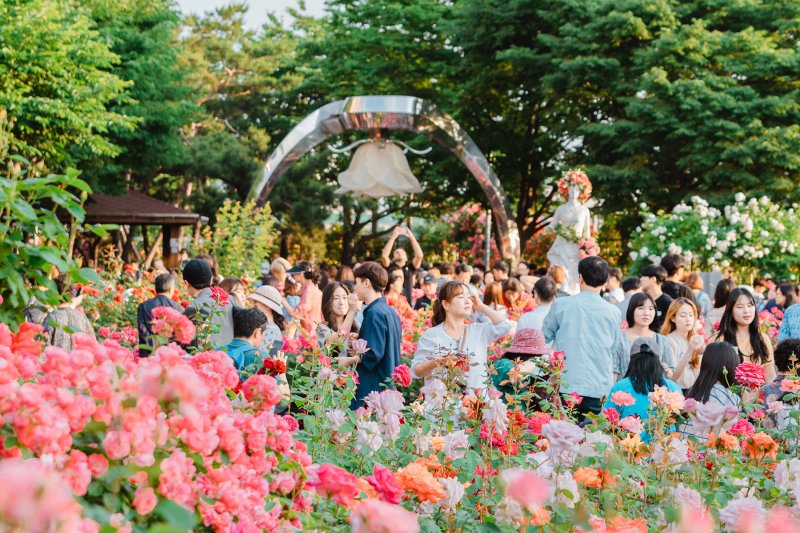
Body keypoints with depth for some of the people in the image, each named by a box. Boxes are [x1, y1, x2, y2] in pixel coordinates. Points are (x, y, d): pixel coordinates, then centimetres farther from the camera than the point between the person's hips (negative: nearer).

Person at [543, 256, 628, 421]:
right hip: (600, 388, 1)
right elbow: (617, 348, 14)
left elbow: (545, 337, 11)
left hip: (565, 385, -1)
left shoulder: (560, 305, -2)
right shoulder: (613, 312, 2)